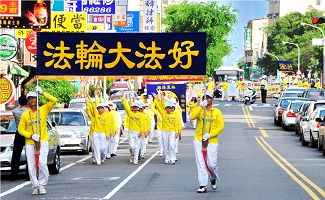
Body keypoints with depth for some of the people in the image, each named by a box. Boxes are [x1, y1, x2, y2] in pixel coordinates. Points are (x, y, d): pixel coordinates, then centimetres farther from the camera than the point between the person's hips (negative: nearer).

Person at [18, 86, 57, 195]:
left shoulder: (43, 110, 4)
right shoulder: (25, 114, 6)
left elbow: (54, 100, -7)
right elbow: (21, 129, 6)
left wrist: (43, 93, -12)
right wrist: (31, 135, -10)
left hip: (43, 141, -2)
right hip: (29, 143, 2)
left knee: (42, 163, -15)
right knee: (31, 166, -3)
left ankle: (42, 185, 0)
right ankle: (35, 186, 7)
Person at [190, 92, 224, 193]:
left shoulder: (217, 112, 4)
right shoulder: (199, 110, 7)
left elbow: (221, 126, -3)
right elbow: (193, 116, -14)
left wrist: (209, 135, -13)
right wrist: (201, 106, -21)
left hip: (212, 141, -1)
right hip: (199, 140, 1)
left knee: (211, 163, -3)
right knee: (201, 163, -3)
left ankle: (213, 178, 28)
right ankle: (203, 185, 0)